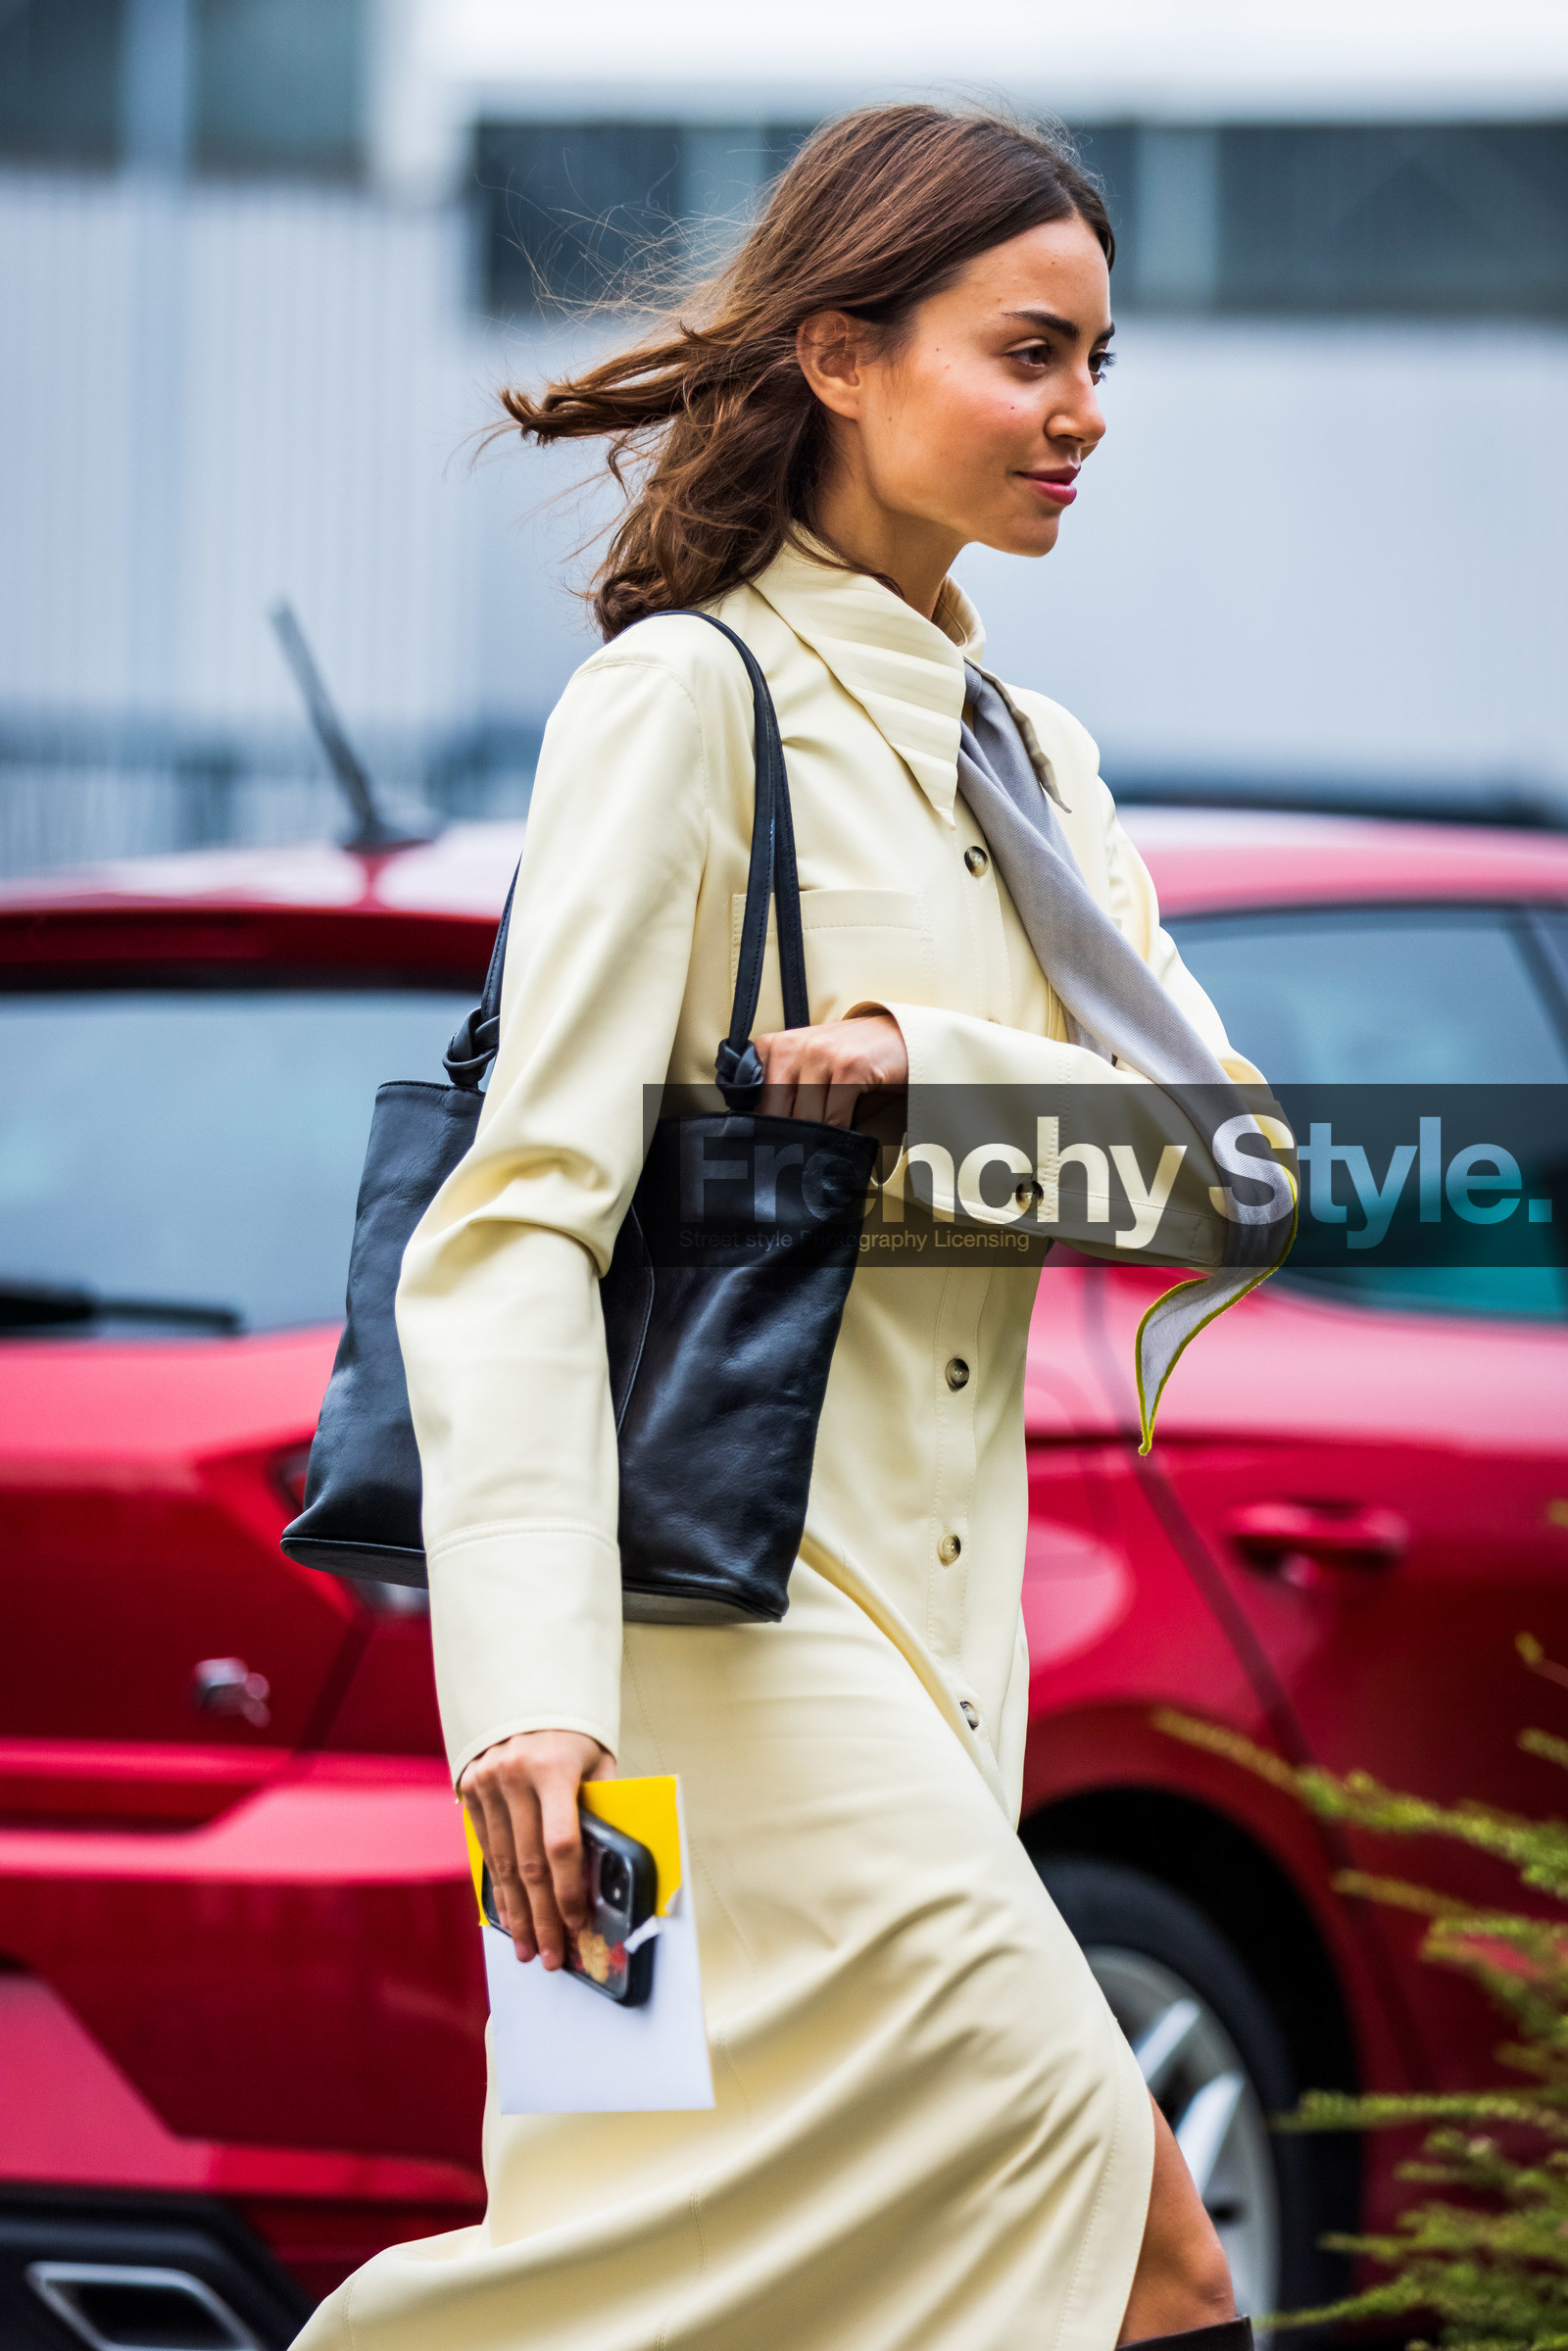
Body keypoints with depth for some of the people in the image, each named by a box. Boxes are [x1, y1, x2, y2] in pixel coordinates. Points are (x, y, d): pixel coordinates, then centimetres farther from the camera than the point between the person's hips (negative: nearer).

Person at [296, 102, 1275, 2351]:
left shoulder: (1027, 750, 17)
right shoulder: (685, 702, -7)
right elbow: (522, 1216, -15)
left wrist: (942, 1065, -15)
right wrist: (533, 1680, -26)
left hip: (931, 1611, 8)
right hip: (724, 1595, -8)